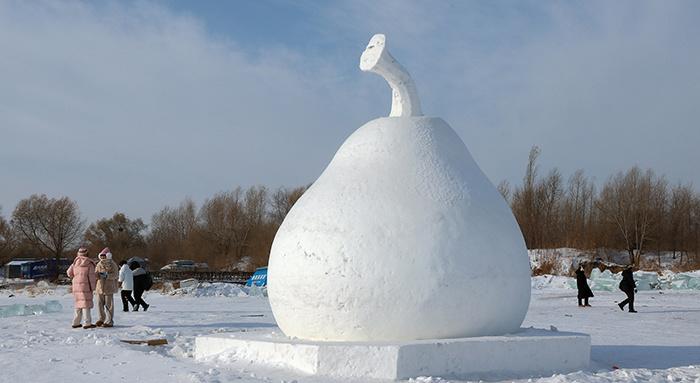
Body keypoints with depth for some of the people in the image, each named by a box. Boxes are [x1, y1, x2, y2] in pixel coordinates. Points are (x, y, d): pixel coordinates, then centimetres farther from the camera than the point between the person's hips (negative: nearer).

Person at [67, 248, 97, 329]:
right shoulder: (90, 264, -7)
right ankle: (87, 323, -7)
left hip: (76, 286, 5)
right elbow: (91, 276, -7)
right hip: (85, 286, -5)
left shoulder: (75, 263, 6)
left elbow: (69, 273, 10)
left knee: (78, 304, 15)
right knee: (86, 304, -4)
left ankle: (76, 322, 18)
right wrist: (92, 287, 1)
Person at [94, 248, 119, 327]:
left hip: (109, 288, -5)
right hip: (100, 287, 5)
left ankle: (109, 321, 2)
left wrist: (107, 275, -24)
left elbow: (116, 274, -11)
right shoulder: (99, 264, 11)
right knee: (100, 304, 8)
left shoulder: (112, 264, -4)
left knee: (109, 305, -3)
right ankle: (102, 319, 22)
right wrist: (98, 274, -9)